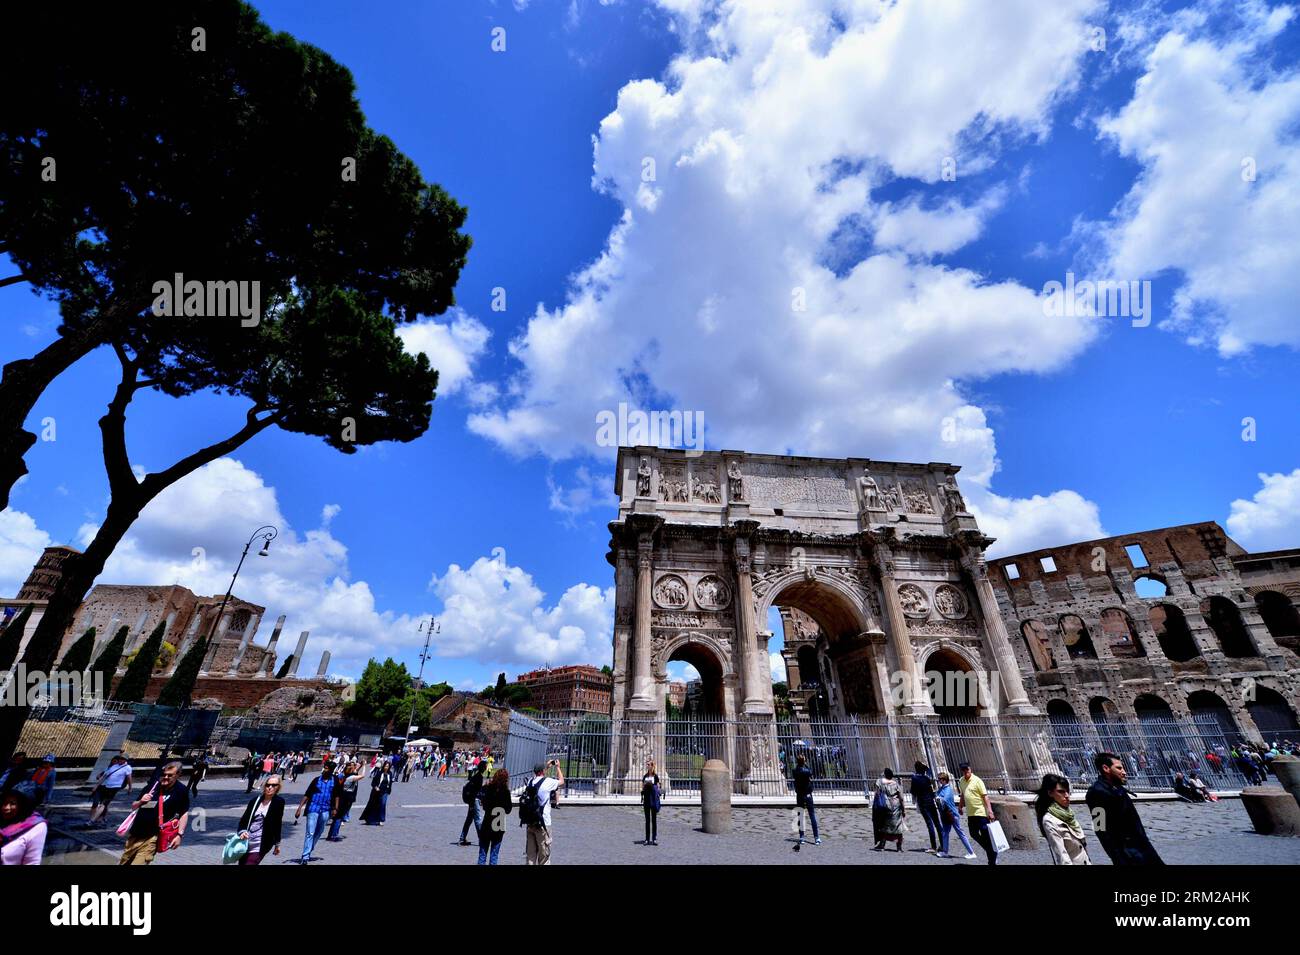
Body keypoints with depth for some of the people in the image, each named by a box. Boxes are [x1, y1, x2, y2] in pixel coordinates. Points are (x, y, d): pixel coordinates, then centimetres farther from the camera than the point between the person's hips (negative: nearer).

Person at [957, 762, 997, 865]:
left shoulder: (977, 781, -13)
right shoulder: (961, 781, 6)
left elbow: (985, 796, -16)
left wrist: (990, 811, -24)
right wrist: (961, 807, 21)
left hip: (981, 813, -7)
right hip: (970, 813, 7)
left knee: (985, 836, -2)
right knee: (974, 834, 11)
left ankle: (992, 861, 14)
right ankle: (991, 851, 32)